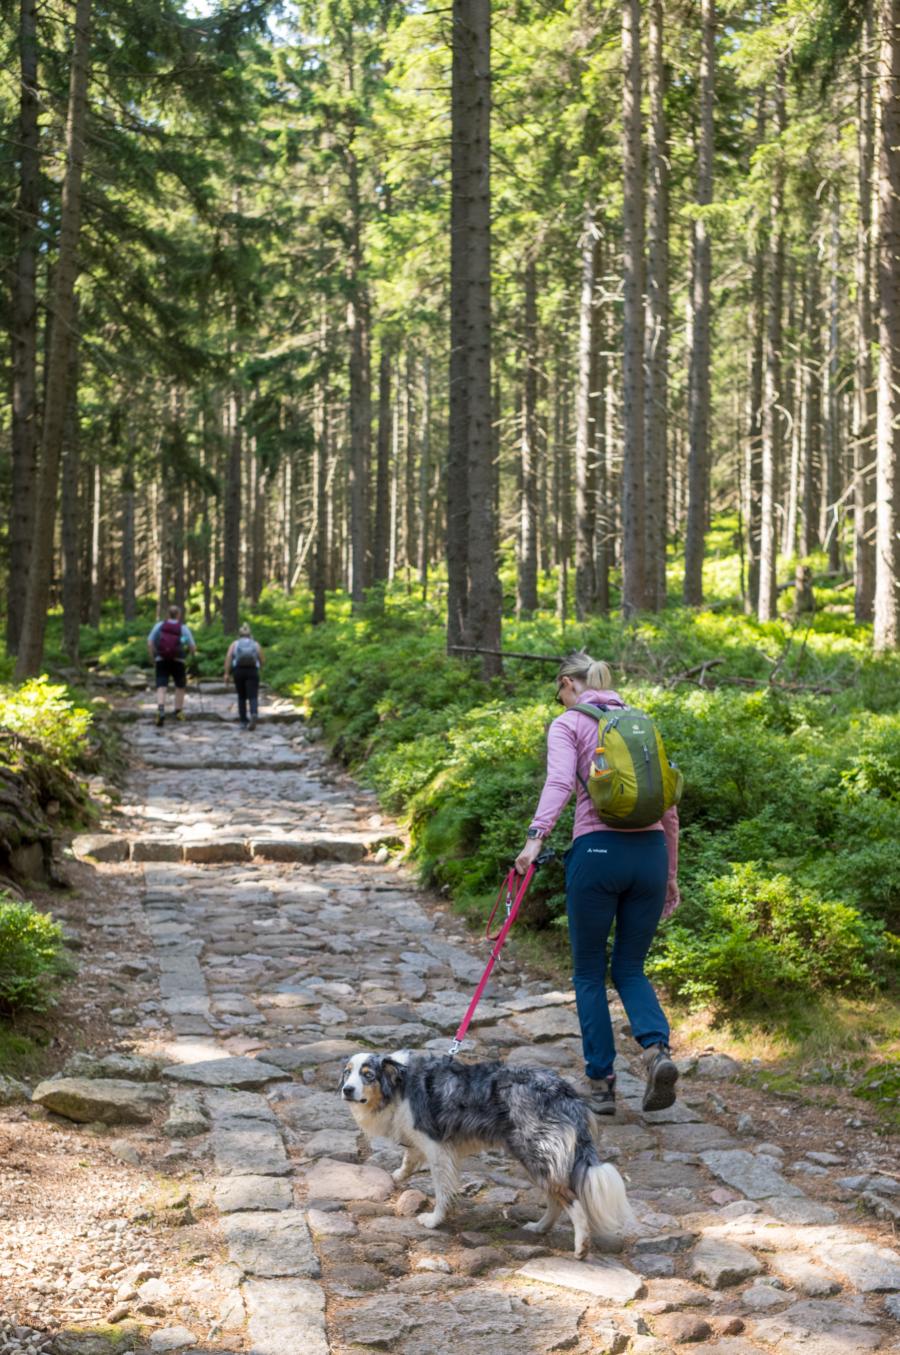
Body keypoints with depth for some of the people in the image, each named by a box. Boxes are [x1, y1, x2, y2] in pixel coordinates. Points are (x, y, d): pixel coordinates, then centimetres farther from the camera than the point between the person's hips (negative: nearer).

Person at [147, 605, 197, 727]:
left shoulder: (159, 625, 3)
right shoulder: (184, 628, -1)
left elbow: (149, 643, 0)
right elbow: (192, 647, -4)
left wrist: (153, 658, 11)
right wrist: (192, 654, 18)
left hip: (161, 660, 0)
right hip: (178, 661, 0)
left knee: (161, 687, -5)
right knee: (180, 686, 19)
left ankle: (160, 709, -28)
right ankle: (178, 711, 24)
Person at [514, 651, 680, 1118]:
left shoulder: (567, 725, 4)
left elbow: (559, 783, -17)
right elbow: (668, 804, 17)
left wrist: (535, 837, -29)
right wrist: (670, 875, 23)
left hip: (598, 851, -4)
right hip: (650, 852, 4)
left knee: (590, 973, 11)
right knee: (631, 968, 14)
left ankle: (601, 1081, 10)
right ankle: (657, 1048, -12)